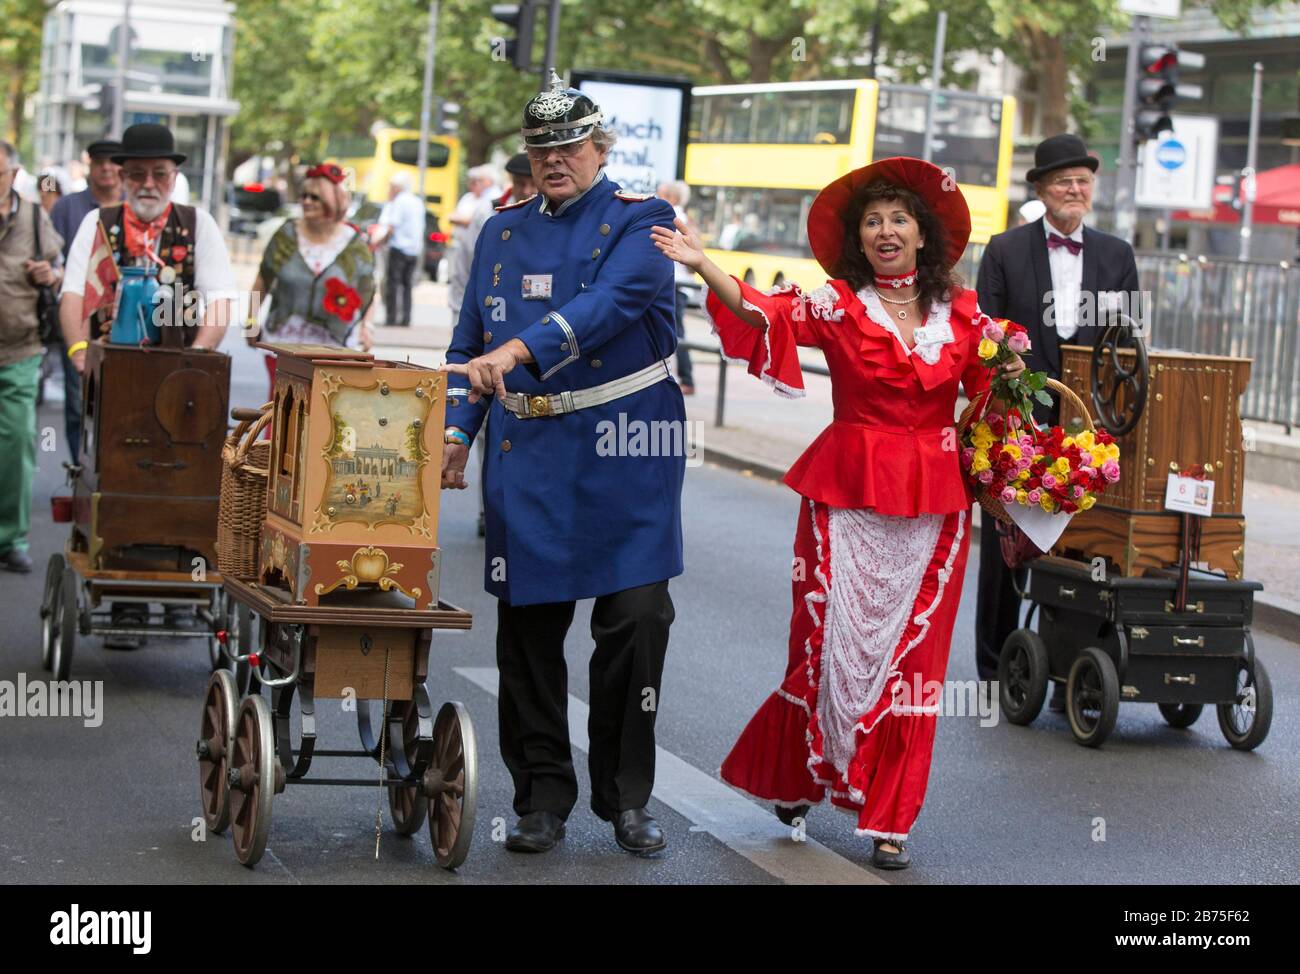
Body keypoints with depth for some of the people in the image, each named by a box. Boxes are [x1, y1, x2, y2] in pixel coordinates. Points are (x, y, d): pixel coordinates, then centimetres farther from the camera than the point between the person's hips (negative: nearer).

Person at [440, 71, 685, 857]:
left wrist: (519, 350, -33)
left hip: (625, 452, -4)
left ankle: (627, 797, 11)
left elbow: (610, 303, -21)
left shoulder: (641, 222, -2)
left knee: (636, 621, -3)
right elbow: (470, 344, 18)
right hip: (527, 455, 4)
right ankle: (543, 798, 13)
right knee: (527, 627, 4)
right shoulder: (503, 231, 14)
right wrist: (457, 432, 6)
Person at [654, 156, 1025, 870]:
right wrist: (702, 264, -32)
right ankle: (793, 775, 24)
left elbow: (986, 394, 18)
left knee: (911, 653, 4)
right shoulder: (837, 304, -1)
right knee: (836, 640, -1)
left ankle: (889, 817, 12)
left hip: (934, 502, 3)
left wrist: (1010, 375, -3)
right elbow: (765, 311, -18)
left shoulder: (961, 312, 8)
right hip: (849, 492, -2)